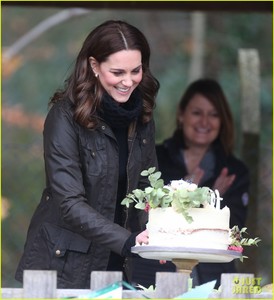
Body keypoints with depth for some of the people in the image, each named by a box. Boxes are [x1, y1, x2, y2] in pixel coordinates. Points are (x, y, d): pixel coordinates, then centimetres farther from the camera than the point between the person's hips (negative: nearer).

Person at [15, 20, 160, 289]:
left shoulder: (141, 115, 1)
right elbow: (70, 203, -22)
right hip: (65, 266, -5)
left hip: (117, 264, 5)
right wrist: (128, 241, -33)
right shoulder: (65, 117, -16)